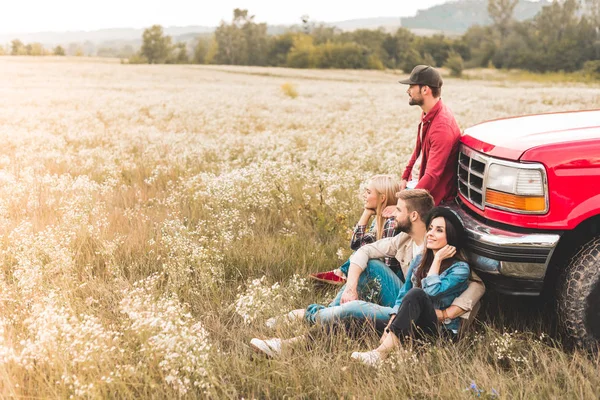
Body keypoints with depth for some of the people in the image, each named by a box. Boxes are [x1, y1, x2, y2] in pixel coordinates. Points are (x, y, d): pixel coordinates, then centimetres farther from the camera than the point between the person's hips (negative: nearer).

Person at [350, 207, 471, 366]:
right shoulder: (419, 260, 13)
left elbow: (432, 291, -19)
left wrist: (438, 259, -10)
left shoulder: (460, 268, -5)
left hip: (443, 330, -6)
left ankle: (381, 353, -45)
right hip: (414, 327, 7)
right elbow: (403, 294, 12)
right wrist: (392, 323, -4)